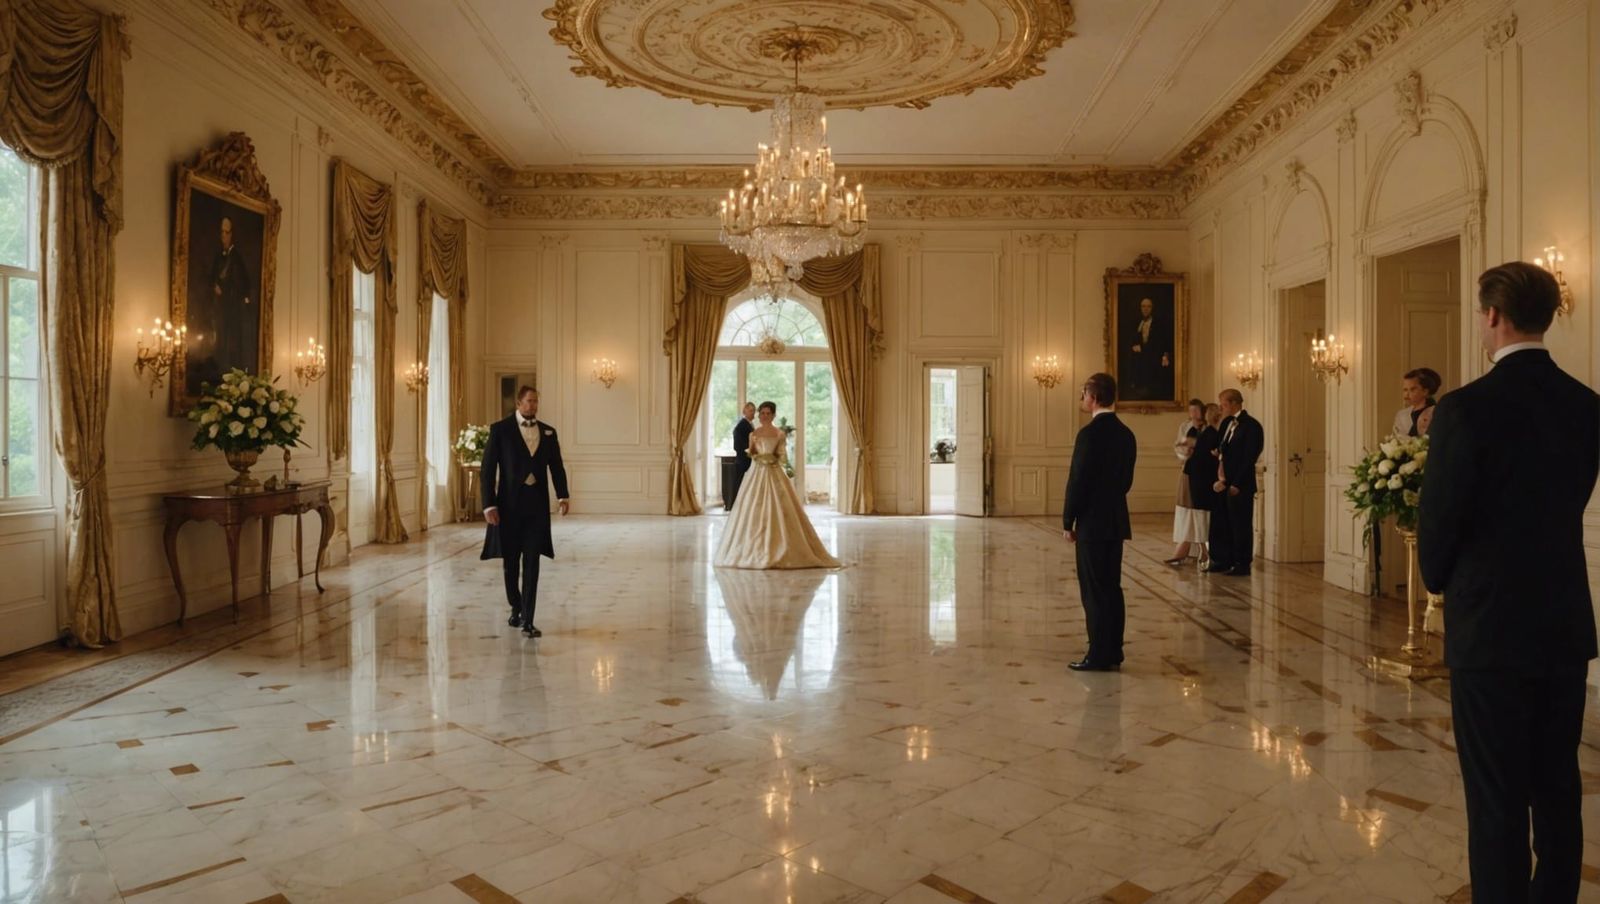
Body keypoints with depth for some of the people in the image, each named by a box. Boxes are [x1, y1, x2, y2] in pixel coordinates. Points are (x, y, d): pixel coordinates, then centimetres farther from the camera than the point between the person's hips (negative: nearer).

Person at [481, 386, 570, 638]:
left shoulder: (548, 432, 8)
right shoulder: (500, 430, -2)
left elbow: (557, 467, 7)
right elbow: (488, 469, -4)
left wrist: (562, 496, -9)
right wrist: (489, 504, -11)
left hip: (537, 505, 1)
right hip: (510, 504, -1)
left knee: (532, 563, -4)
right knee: (511, 562, 11)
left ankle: (527, 621, -4)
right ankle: (516, 608, 33)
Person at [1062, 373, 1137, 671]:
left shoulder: (1090, 433, -16)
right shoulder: (1126, 433, 10)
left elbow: (1078, 481, -15)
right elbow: (1126, 479, 14)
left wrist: (1068, 522, -7)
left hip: (1093, 523, -8)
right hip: (1116, 521, 8)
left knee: (1094, 591, -2)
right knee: (1111, 588, 13)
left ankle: (1099, 656, 2)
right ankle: (1113, 653, 19)